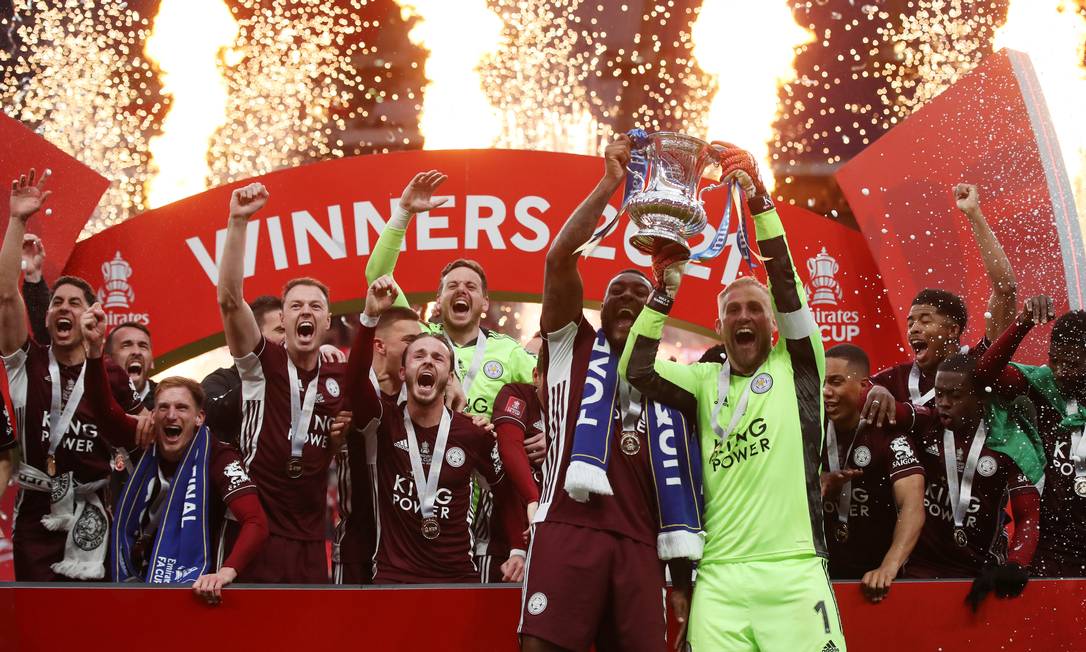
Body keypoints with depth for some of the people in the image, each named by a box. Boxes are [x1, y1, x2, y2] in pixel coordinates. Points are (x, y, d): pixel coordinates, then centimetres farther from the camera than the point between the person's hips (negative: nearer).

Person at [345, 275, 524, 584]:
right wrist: (370, 317, -33)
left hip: (459, 575, 1)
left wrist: (518, 550, 5)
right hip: (393, 575, -1)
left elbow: (506, 491, 15)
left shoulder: (474, 434, 1)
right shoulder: (384, 422, -1)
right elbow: (356, 378, -21)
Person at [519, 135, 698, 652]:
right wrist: (611, 183, -4)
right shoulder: (572, 346, 15)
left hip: (639, 543, 4)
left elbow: (676, 480, 18)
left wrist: (682, 581, 11)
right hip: (569, 529, -4)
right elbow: (560, 259, -1)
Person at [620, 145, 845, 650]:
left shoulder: (797, 366, 10)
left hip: (793, 572, -2)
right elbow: (637, 370, 3)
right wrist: (665, 286, 0)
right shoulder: (705, 381, 16)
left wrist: (758, 199, -8)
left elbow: (787, 284, -2)